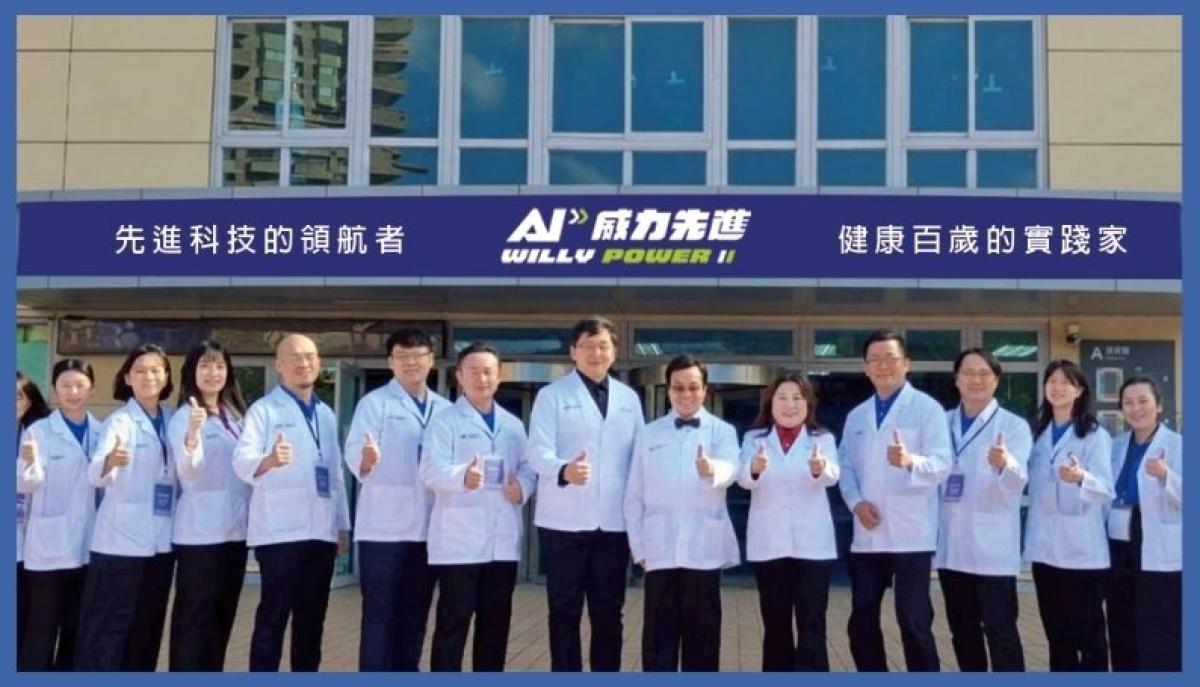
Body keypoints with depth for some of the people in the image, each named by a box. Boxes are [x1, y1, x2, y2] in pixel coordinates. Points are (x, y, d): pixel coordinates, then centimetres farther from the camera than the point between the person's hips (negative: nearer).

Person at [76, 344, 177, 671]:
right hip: (121, 539, -5)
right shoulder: (119, 420, -7)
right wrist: (111, 461, -43)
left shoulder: (173, 421, 9)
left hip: (161, 539, 5)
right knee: (108, 625, -3)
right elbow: (95, 475, -23)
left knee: (147, 626, 12)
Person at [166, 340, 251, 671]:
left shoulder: (235, 415, 13)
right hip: (200, 532, -7)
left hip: (234, 529, 7)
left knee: (222, 615, 12)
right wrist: (192, 433, -42)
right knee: (194, 616, -2)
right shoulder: (185, 416, -8)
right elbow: (188, 471, -24)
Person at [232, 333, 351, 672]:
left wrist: (343, 524, 15)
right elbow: (241, 461, -16)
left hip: (321, 530, 6)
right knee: (273, 617, -4)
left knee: (311, 619, 10)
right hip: (280, 530, -6)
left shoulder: (326, 415, 16)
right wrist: (268, 460, -37)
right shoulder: (264, 409, -2)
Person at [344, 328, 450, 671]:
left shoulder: (445, 409, 11)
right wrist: (366, 459, -36)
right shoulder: (374, 403, -3)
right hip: (384, 527, -4)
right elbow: (353, 452, -15)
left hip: (427, 528, 5)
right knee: (379, 614, 0)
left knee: (415, 615, 11)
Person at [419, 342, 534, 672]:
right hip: (459, 539, -5)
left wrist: (523, 487, -8)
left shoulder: (513, 425, 17)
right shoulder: (445, 421, 0)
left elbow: (527, 468, 15)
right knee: (453, 621, -2)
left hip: (503, 539, 5)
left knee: (496, 620, 11)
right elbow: (431, 470, -13)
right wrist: (463, 477, -33)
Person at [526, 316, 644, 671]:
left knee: (608, 612, 9)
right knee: (565, 612, 3)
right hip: (566, 521, -3)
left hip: (614, 521, 3)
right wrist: (563, 470, -33)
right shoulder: (552, 395, 2)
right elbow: (538, 450, -11)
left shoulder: (629, 398, 14)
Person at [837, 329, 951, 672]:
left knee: (914, 621, -3)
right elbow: (846, 467, 13)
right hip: (867, 535, 5)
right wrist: (855, 502, -6)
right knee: (862, 620, 8)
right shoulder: (856, 416, 15)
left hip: (910, 534, -5)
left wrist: (910, 461, -34)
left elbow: (941, 465, -13)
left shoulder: (927, 408, -2)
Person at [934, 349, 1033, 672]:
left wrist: (1004, 464, -40)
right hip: (951, 545, 5)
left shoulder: (1014, 425, -4)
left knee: (1000, 630, -3)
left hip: (992, 546, -5)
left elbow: (1017, 481, -20)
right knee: (963, 630, 13)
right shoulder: (943, 423, 9)